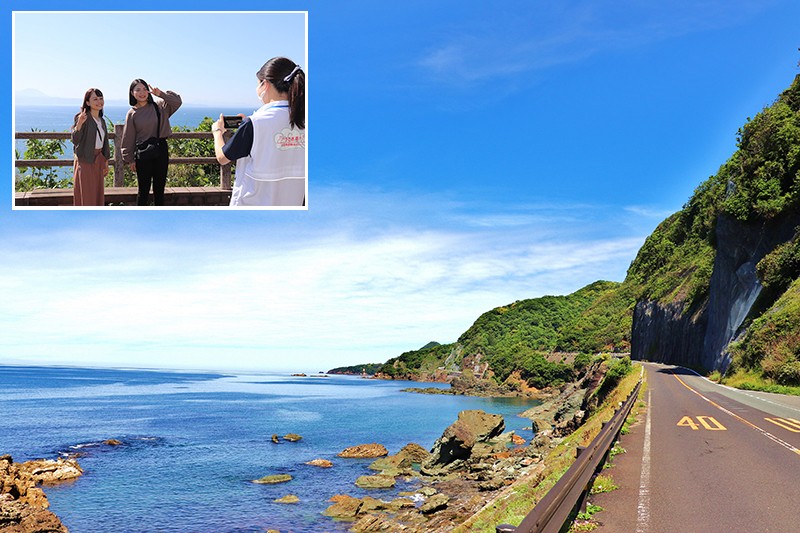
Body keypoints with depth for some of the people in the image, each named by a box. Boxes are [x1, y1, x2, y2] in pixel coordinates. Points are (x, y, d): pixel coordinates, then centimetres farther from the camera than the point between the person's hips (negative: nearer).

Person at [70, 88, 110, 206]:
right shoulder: (82, 118, -11)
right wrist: (79, 124, -36)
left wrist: (106, 163, 19)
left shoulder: (102, 121, 12)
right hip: (86, 160, -7)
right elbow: (75, 140, -20)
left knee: (98, 193, 10)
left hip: (99, 160, 7)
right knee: (86, 193, -4)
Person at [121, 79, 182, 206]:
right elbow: (128, 138, 2)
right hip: (143, 153, -2)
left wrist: (160, 94, -20)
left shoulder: (159, 107, 3)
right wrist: (130, 159, 1)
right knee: (144, 190, 3)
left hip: (161, 151, 2)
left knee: (159, 188, 10)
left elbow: (177, 101, -9)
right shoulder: (132, 113, 0)